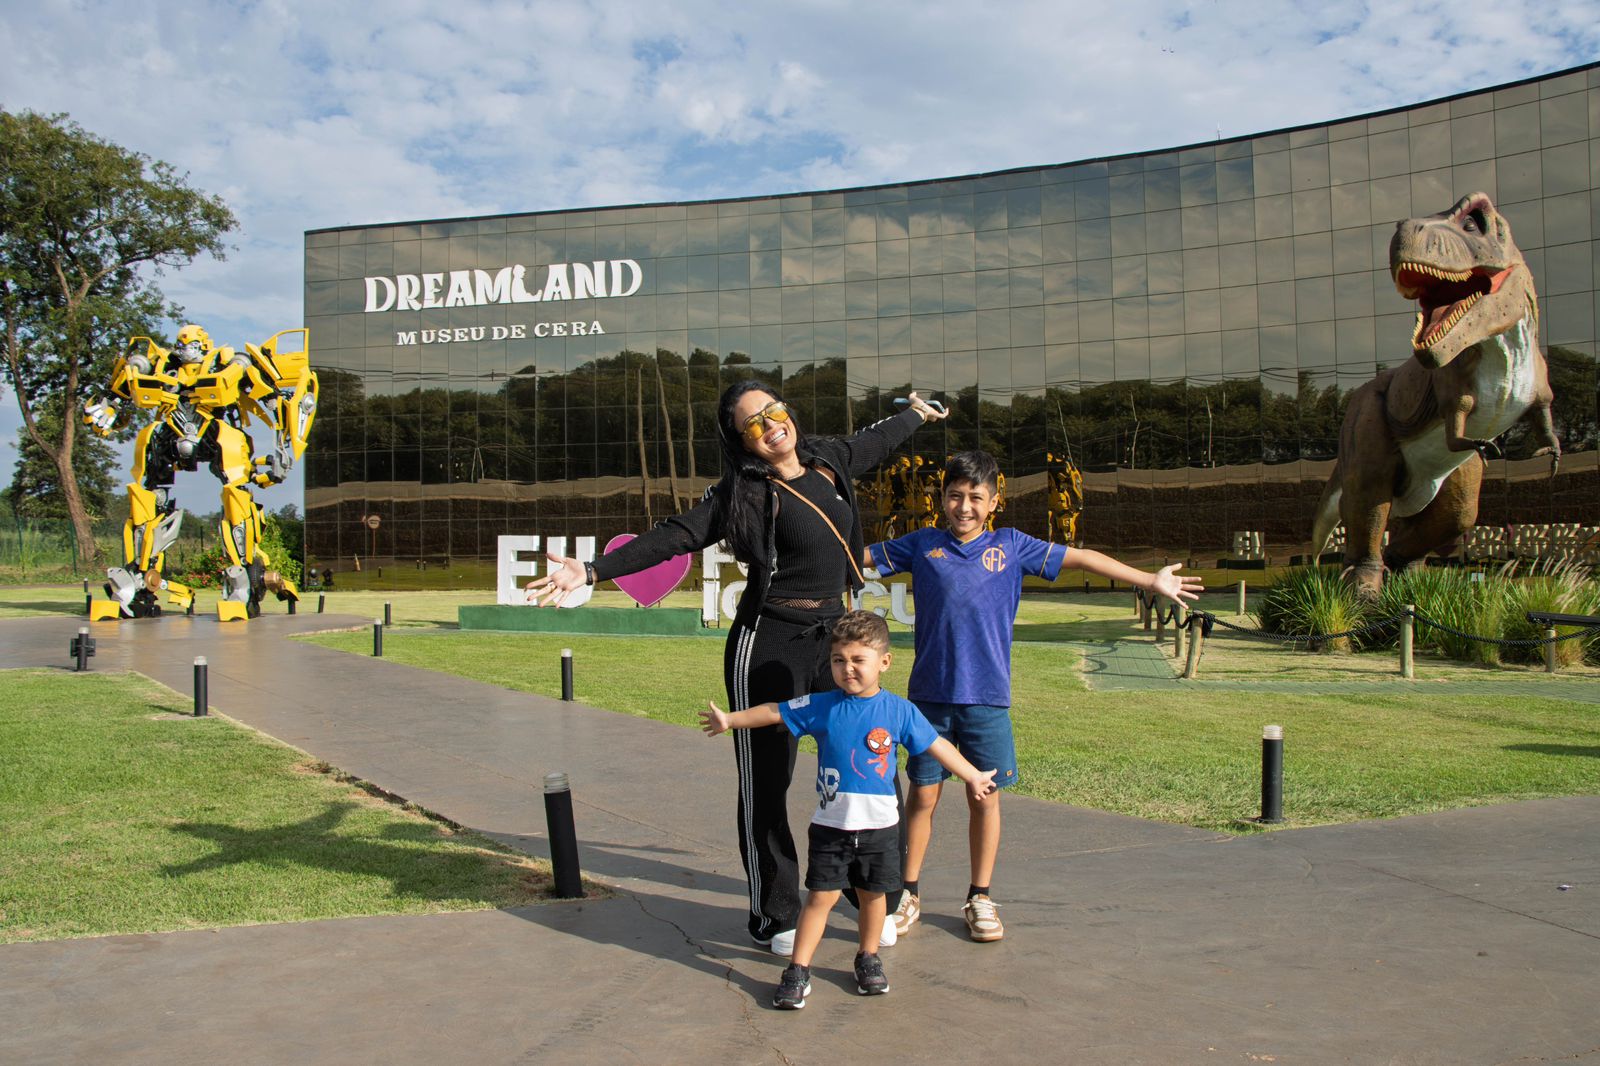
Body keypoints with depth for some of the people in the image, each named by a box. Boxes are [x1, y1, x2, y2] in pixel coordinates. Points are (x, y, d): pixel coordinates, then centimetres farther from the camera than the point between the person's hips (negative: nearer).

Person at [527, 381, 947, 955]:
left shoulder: (828, 458, 7)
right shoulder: (743, 492, -10)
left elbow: (872, 441, 27)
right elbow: (675, 535, -16)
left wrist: (914, 414, 46)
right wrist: (593, 570, -26)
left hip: (832, 636, 6)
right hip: (767, 645, -5)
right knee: (765, 784, 3)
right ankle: (774, 917, 16)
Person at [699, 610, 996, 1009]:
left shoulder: (900, 711, -4)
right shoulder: (820, 707, -5)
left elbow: (935, 746, 5)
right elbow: (774, 713, 6)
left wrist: (973, 776, 11)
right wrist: (730, 720, 10)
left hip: (879, 824, 1)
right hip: (830, 824, -1)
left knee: (872, 894, 13)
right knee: (821, 896, 0)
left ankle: (868, 958, 33)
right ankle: (798, 970, 8)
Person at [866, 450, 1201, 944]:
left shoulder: (1012, 546, 6)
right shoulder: (921, 545, 4)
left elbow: (1081, 558, 9)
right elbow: (859, 555, 11)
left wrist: (1150, 581, 10)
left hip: (988, 698, 1)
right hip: (929, 695, 0)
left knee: (986, 797, 7)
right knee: (922, 793, 4)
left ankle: (981, 898, 22)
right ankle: (908, 894, 20)